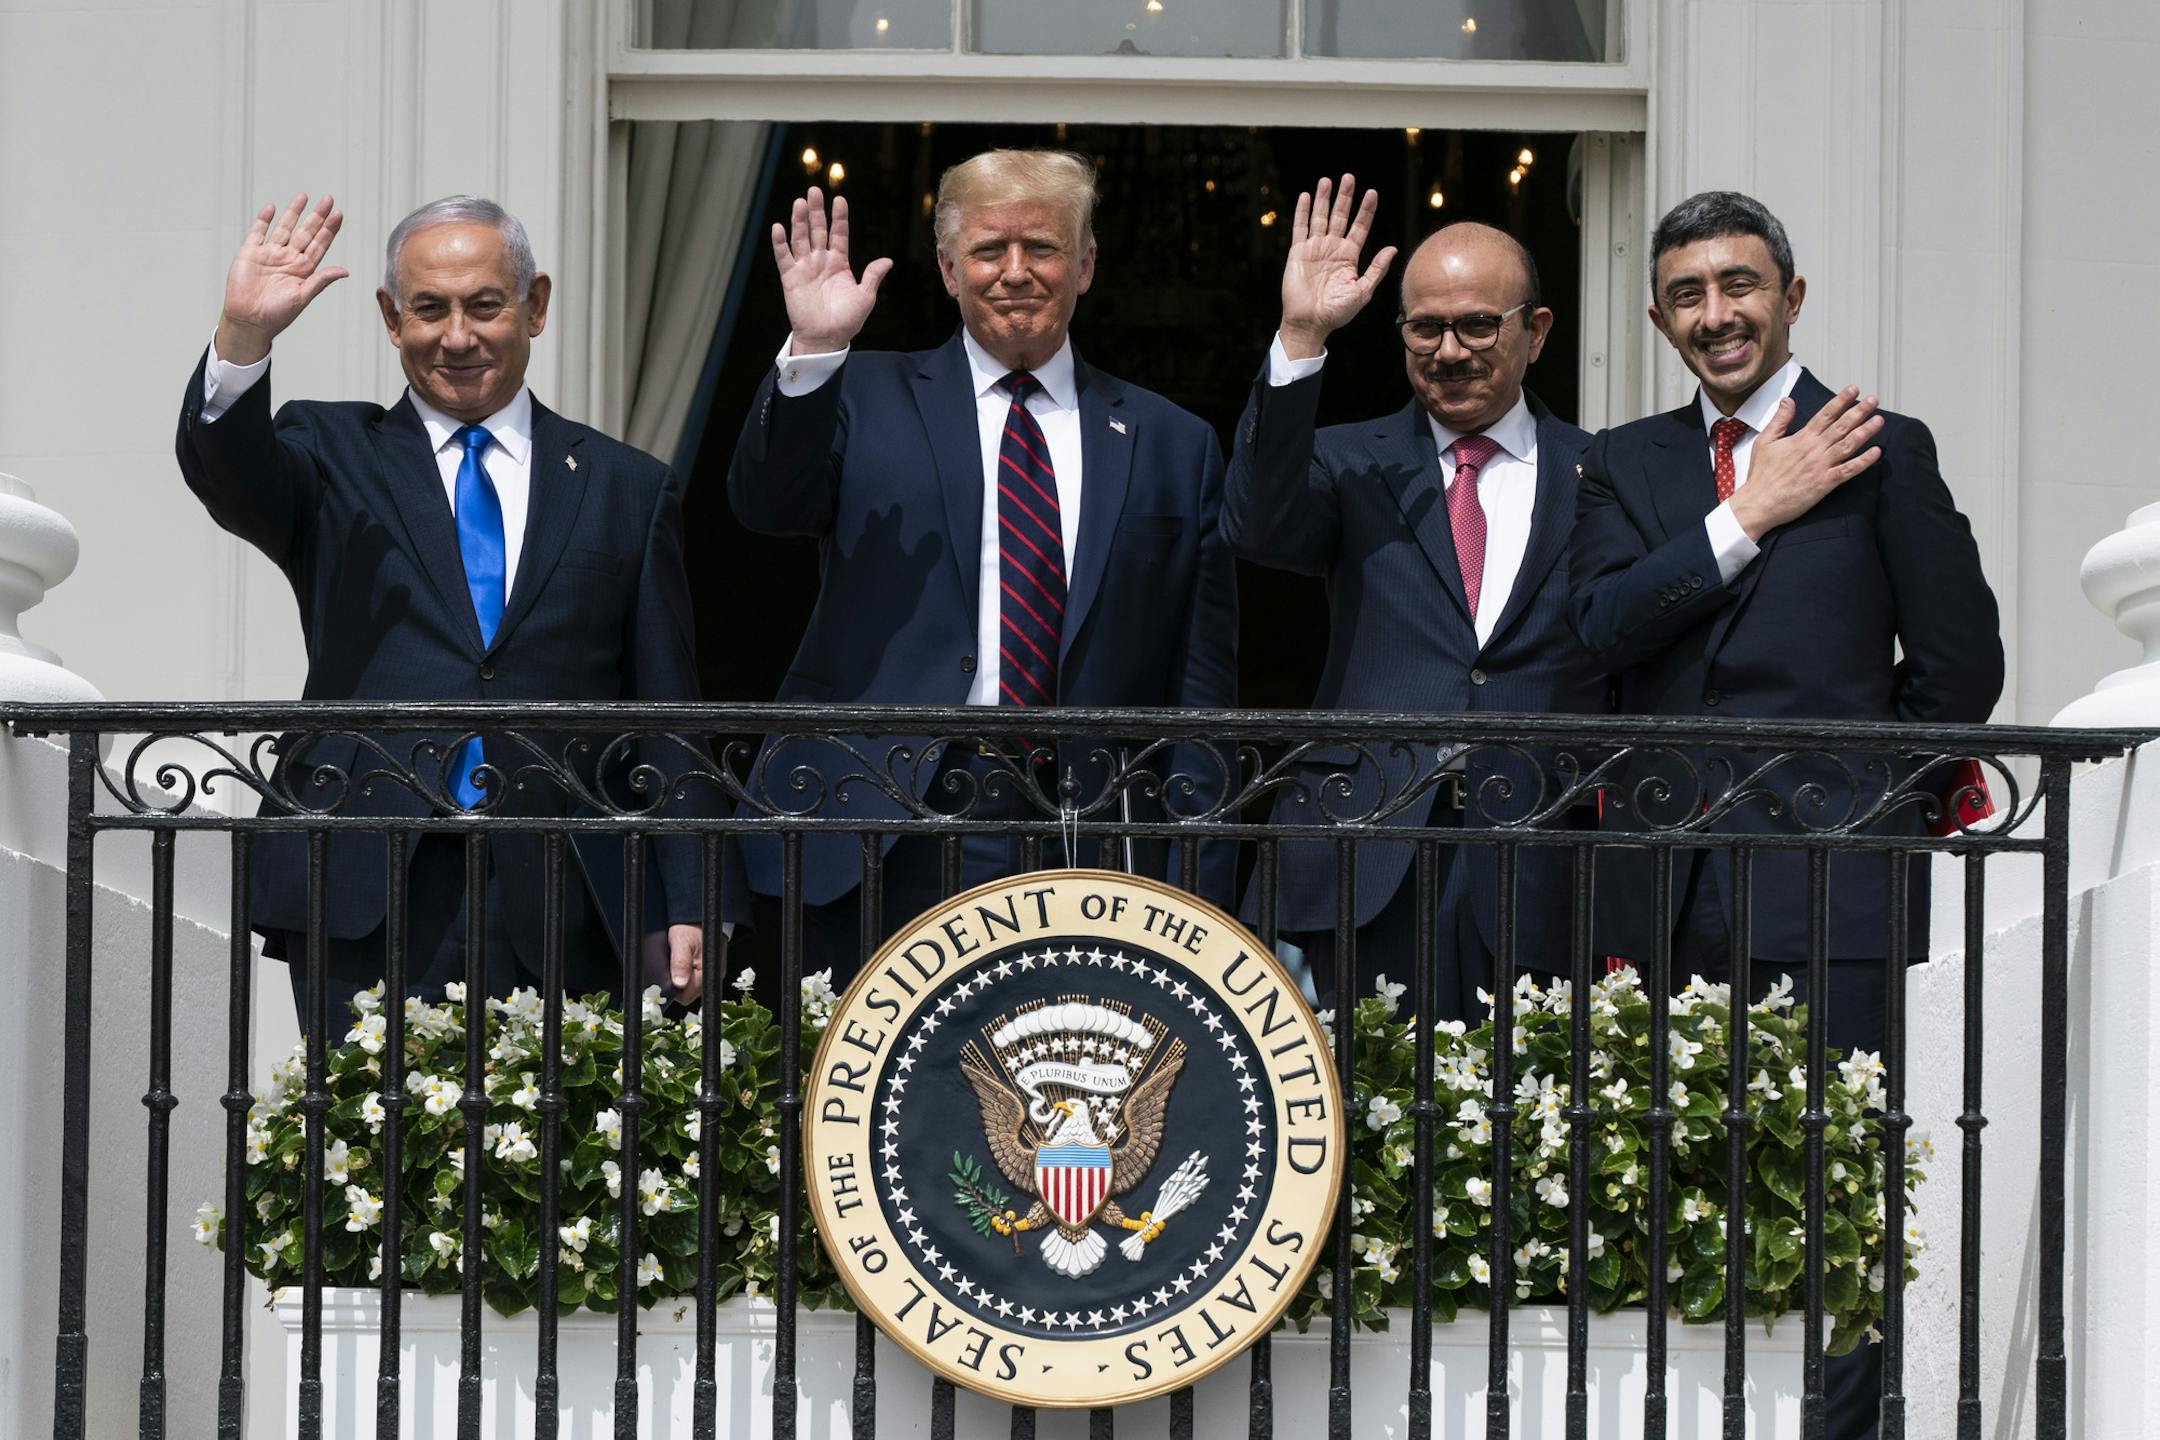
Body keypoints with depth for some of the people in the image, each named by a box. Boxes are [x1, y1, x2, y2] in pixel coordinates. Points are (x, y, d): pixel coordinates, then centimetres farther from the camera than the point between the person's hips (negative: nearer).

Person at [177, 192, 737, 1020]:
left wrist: (683, 910, 4)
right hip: (365, 908, -1)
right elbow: (226, 470, -9)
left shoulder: (629, 489, 14)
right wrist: (243, 337, -28)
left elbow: (666, 725, 12)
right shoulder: (334, 457, 14)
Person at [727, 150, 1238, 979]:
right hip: (889, 844, -1)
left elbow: (1201, 689, 11)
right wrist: (814, 350, -21)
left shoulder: (1172, 445, 13)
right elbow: (768, 504, -7)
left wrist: (1194, 902, 4)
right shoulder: (869, 399, 12)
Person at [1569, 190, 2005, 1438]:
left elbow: (1959, 668, 3)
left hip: (1825, 885, -4)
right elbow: (1603, 631, -2)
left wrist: (1850, 799, 7)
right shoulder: (1629, 464, 14)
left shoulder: (1882, 450, 2)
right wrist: (1747, 517, -8)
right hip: (1668, 888, 4)